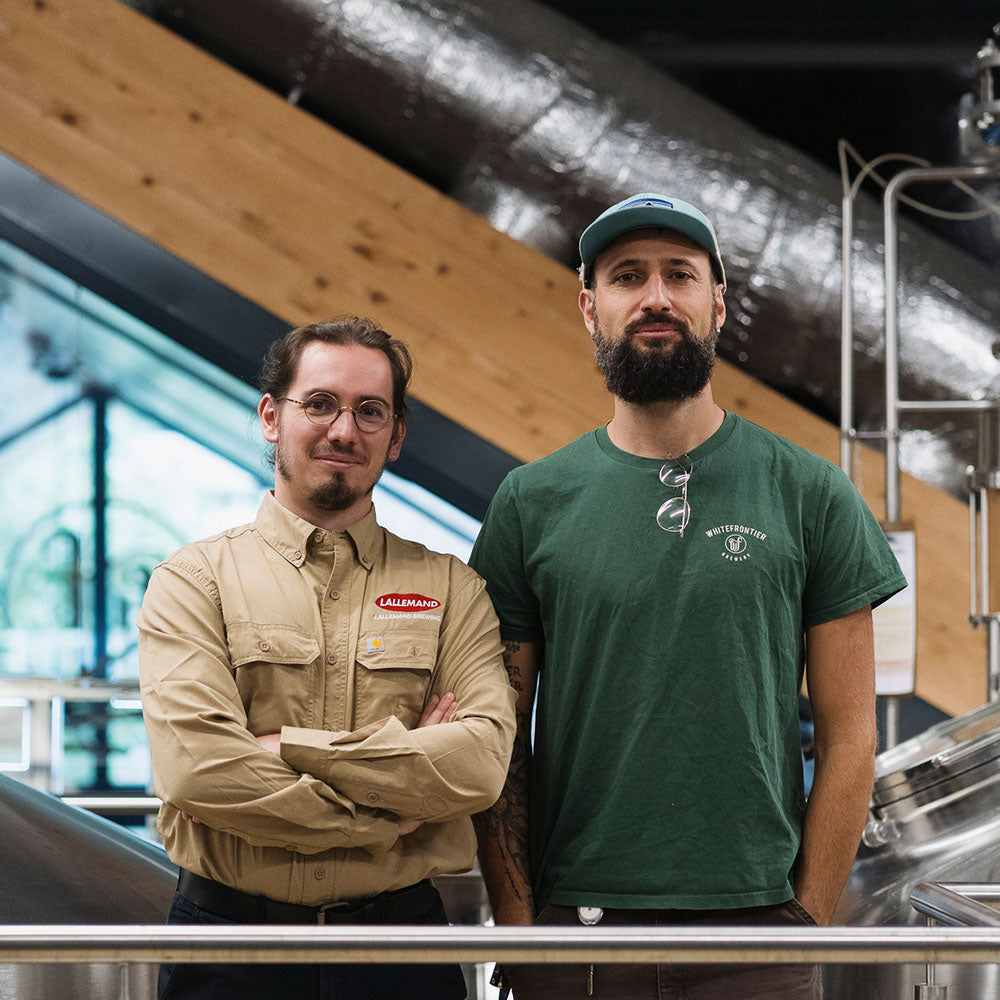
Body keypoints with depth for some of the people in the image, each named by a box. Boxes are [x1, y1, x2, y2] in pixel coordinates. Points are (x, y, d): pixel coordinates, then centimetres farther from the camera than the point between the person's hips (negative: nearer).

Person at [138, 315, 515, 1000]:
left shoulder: (451, 589, 7)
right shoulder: (194, 581, 1)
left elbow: (482, 763, -10)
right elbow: (196, 768, -14)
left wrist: (287, 747, -15)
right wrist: (386, 818, -12)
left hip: (401, 945, 1)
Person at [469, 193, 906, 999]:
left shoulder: (811, 494, 3)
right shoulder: (531, 503, 4)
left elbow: (849, 734, 2)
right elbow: (500, 741, 4)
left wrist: (806, 923, -4)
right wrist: (519, 930, -4)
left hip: (757, 933, 0)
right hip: (573, 933, 1)